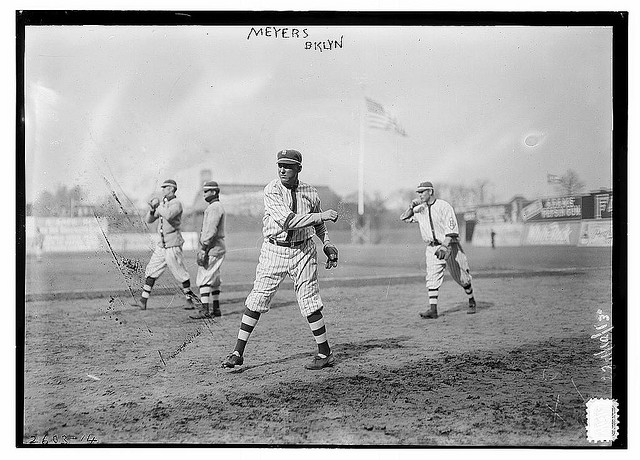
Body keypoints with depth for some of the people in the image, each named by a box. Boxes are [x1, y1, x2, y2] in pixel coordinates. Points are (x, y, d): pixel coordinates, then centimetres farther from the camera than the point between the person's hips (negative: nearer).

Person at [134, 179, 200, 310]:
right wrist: (152, 209, -5)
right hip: (161, 245, 8)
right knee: (151, 271, 6)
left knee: (180, 273, -3)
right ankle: (143, 301, 8)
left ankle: (190, 298, 11)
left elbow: (168, 215, -30)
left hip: (173, 245, -8)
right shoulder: (162, 204, 14)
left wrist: (157, 205, -17)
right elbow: (149, 220, 14)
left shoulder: (176, 203, -10)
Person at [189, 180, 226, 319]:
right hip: (217, 249, 11)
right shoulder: (217, 207, 20)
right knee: (214, 281, 14)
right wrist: (203, 250, 23)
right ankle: (216, 309, 19)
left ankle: (205, 311, -10)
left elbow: (211, 231, -22)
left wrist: (203, 250, -23)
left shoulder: (214, 208, -14)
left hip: (212, 249, -11)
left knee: (203, 280, -9)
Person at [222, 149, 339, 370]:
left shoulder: (310, 192, 2)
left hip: (303, 251, 1)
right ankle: (238, 352, 10)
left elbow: (318, 224, 18)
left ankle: (325, 354, 12)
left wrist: (327, 244, 4)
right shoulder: (271, 190, -9)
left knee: (310, 303, -1)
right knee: (256, 300, 1)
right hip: (274, 250, -1)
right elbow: (288, 221, -22)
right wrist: (320, 215, -23)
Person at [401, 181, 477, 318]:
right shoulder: (420, 209, 7)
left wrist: (445, 247, -30)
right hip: (432, 248, 5)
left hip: (450, 245, -4)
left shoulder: (444, 206, -11)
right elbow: (404, 218, 15)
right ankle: (433, 309, -11)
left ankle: (472, 302, 27)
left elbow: (451, 228, -19)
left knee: (461, 277, 5)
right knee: (432, 277, -8)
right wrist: (412, 207, -3)